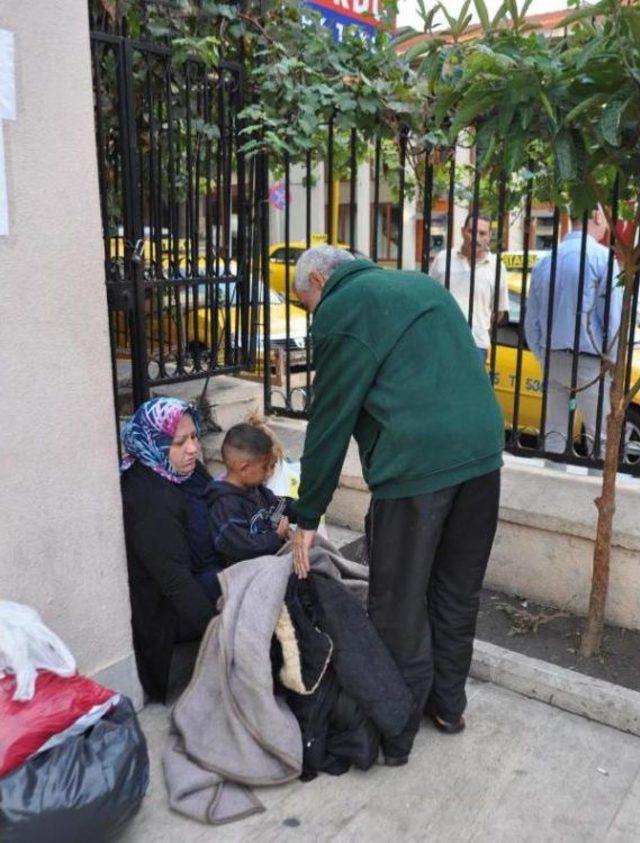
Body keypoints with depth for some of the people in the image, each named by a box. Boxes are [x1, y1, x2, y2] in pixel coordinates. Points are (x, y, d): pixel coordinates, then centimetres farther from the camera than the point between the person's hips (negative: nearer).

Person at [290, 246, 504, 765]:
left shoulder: (341, 309, 0)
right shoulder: (420, 284, 23)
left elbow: (331, 420, -3)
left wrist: (308, 517, 4)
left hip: (417, 464, -8)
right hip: (484, 452, 8)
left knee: (400, 609, 6)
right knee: (457, 591, 20)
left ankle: (394, 734, 20)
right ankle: (448, 704, 36)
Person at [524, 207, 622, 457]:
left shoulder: (544, 261, 10)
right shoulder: (602, 257, -9)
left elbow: (531, 322, 13)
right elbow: (613, 319, -12)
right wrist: (612, 364, -2)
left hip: (552, 360, 6)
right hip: (588, 362, -6)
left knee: (553, 434, 11)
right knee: (600, 437, -1)